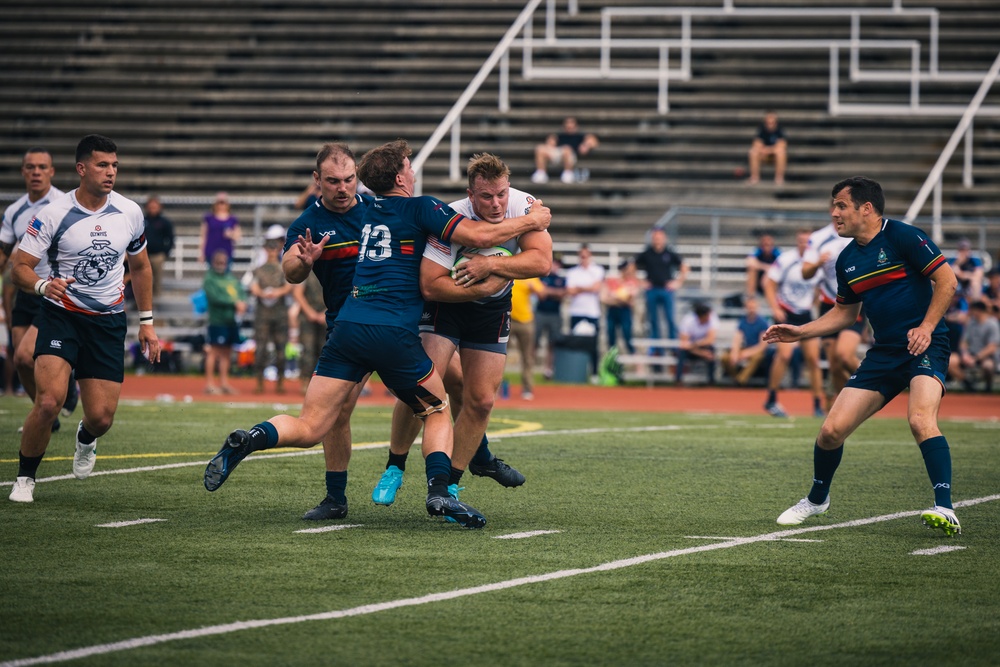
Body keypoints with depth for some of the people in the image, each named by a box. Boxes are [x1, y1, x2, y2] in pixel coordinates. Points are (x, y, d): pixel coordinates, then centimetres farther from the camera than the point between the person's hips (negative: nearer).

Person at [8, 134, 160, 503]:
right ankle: (25, 477, -1)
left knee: (101, 418, -3)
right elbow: (20, 266, -11)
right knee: (49, 401, -24)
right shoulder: (53, 214, -11)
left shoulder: (130, 213, 1)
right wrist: (43, 284, -33)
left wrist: (147, 322, 15)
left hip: (109, 321, 3)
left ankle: (85, 438, 37)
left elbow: (140, 267, 16)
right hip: (61, 316, -3)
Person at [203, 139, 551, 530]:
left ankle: (246, 440, -23)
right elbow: (480, 236, -3)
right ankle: (439, 491, -4)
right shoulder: (420, 208, 5)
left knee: (308, 429, 3)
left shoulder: (368, 214, 22)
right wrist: (530, 221, 8)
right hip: (393, 334, -4)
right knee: (437, 412, 16)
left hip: (348, 326, 4)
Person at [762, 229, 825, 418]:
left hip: (806, 315, 4)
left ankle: (818, 405, 10)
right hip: (785, 313, -4)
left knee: (813, 358, 0)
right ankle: (771, 400, -8)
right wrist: (775, 309, -15)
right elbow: (769, 283, -8)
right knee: (784, 353, -20)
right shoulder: (786, 259, -12)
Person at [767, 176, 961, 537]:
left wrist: (926, 327, -17)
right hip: (883, 353, 6)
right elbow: (845, 313, 25)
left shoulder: (902, 236, -9)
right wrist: (800, 331, 15)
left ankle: (945, 511, -31)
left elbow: (947, 280, -9)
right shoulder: (848, 260, 12)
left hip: (924, 345, -6)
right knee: (832, 430, -1)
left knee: (920, 419, -32)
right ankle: (816, 499, 26)